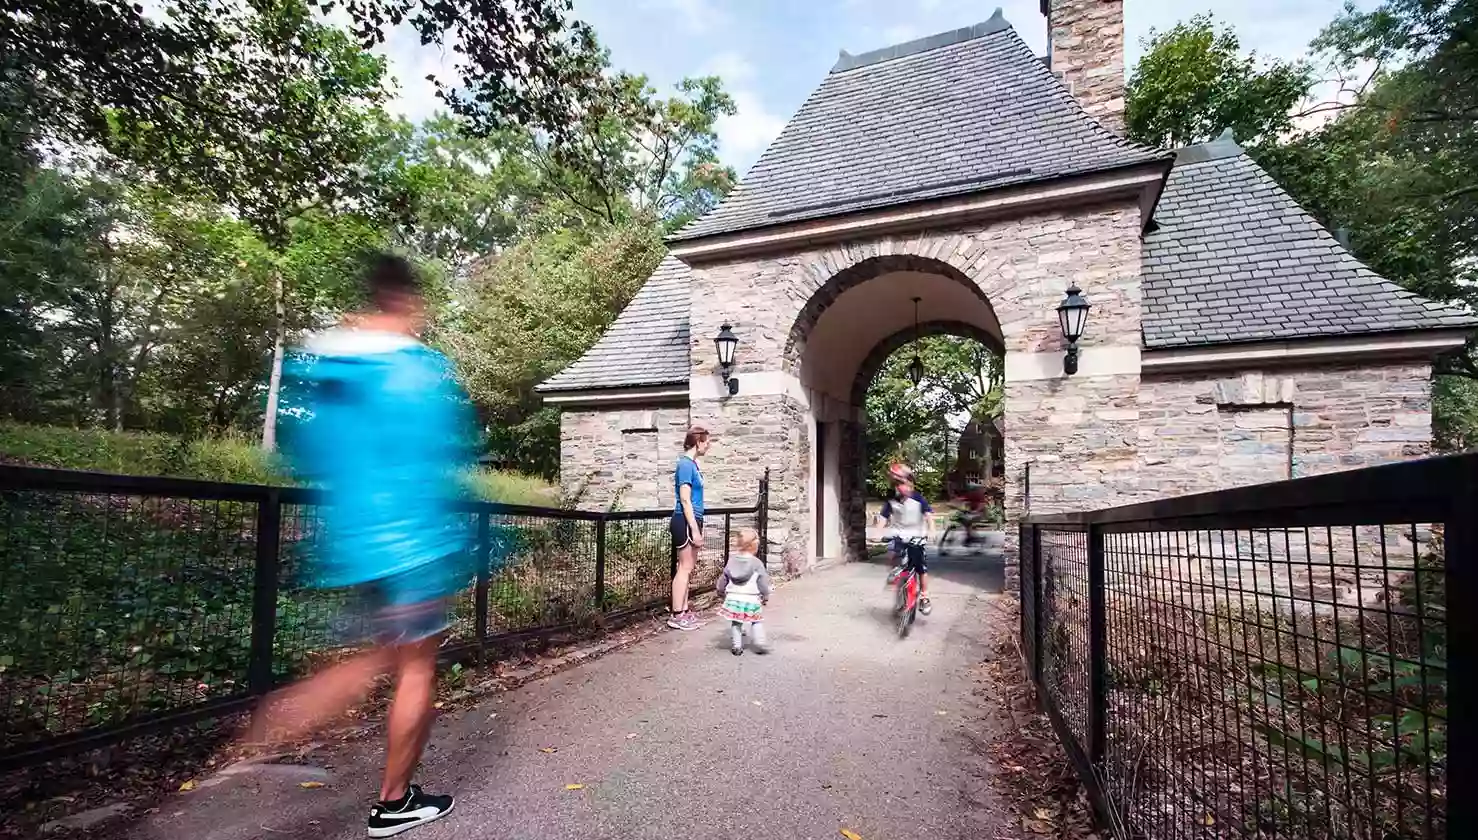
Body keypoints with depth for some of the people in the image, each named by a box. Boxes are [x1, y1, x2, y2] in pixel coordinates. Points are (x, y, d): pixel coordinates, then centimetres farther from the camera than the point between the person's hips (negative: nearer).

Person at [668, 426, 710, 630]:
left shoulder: (692, 464, 14)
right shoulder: (686, 464, -15)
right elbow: (685, 500, -19)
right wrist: (695, 529, -21)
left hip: (692, 521, 10)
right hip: (686, 522, -10)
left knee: (688, 568, 13)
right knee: (684, 568, -5)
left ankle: (684, 611, 20)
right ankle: (676, 616, 2)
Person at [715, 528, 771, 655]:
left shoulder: (731, 561, 4)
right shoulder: (756, 563, -8)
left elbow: (723, 579, 11)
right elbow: (763, 581, -4)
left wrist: (721, 592, 26)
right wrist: (765, 596, 10)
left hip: (733, 598, 3)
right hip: (751, 600, -3)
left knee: (735, 623, 14)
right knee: (756, 622, 12)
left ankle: (736, 645, 10)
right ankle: (759, 643, 3)